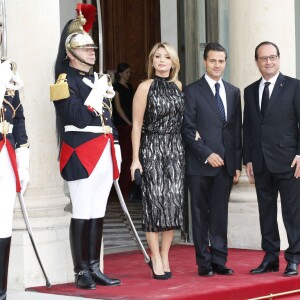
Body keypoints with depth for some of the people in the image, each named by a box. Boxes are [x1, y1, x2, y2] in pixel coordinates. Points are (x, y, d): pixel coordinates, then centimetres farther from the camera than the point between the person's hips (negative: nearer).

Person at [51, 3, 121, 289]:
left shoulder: (97, 79, 19)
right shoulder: (66, 80, -7)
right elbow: (78, 118, -18)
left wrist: (115, 149, 15)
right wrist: (97, 95, -14)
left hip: (104, 155, 8)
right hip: (80, 155, -8)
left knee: (97, 214, 9)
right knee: (82, 214, -5)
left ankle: (94, 268, 14)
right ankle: (81, 272, 1)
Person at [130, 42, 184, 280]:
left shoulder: (178, 86, 10)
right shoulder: (146, 87, -3)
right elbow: (137, 125, -4)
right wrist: (135, 159, -9)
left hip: (176, 150, 4)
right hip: (151, 149, -4)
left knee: (174, 200, 1)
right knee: (154, 200, -4)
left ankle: (164, 257, 10)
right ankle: (156, 259, 3)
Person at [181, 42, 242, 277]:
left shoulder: (233, 92, 14)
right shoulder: (192, 91, -1)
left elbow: (237, 130, 14)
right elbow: (188, 129, -5)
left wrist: (237, 163, 9)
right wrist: (207, 154, -13)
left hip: (225, 163, 4)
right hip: (200, 164, -4)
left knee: (220, 214, 6)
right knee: (201, 214, 2)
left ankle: (219, 261, 11)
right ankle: (204, 263, 8)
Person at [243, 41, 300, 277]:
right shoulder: (250, 91, 14)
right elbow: (247, 128, 13)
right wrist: (248, 159, 7)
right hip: (261, 164, 5)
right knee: (266, 212, 8)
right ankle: (270, 259, 15)